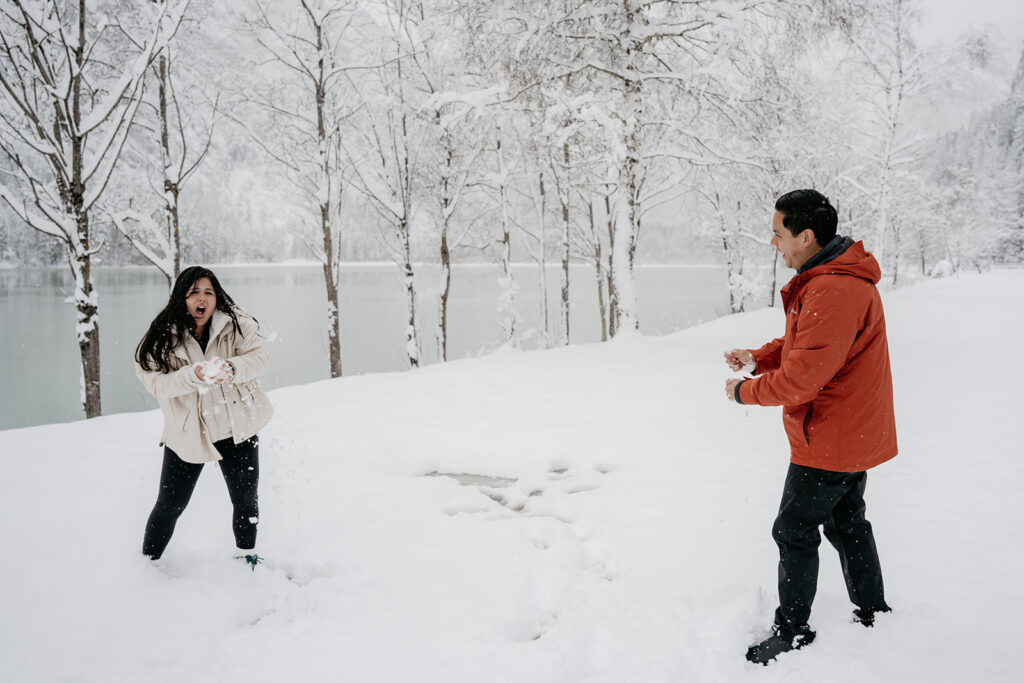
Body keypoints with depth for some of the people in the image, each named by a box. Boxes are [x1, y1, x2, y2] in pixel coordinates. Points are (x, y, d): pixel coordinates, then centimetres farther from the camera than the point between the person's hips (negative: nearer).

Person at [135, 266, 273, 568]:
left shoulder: (236, 324, -7)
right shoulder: (162, 337, -9)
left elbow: (258, 356, -14)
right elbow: (157, 383, -18)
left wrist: (231, 368, -35)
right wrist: (194, 375, -35)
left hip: (237, 430, 1)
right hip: (187, 432, -1)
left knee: (246, 500, 13)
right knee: (170, 505, 8)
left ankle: (247, 558, 38)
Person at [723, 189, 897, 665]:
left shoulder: (834, 293, -29)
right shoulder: (837, 277, 7)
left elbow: (801, 376, -29)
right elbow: (803, 344, 16)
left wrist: (745, 391, -14)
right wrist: (758, 358, 0)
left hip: (828, 439, -10)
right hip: (855, 434, 10)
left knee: (794, 531, 2)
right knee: (847, 522, 22)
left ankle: (792, 630, 15)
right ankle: (872, 612, 37)